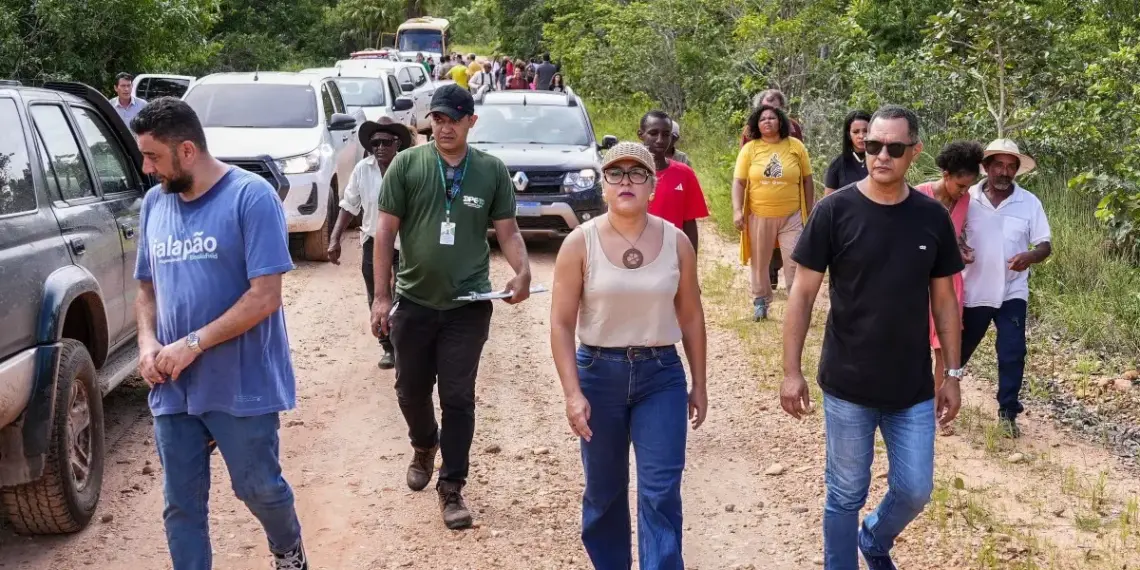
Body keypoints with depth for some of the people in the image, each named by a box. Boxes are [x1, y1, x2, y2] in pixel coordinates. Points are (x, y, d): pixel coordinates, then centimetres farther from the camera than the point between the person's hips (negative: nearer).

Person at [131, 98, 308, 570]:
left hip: (241, 385, -5)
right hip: (173, 387, 5)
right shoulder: (155, 202, 6)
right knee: (181, 503, 10)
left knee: (259, 486, 11)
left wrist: (192, 344, -18)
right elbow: (147, 286, 16)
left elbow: (264, 297, -17)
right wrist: (148, 342, -3)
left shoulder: (250, 196, -13)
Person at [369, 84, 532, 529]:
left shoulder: (492, 171, 0)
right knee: (411, 390, 16)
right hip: (414, 302, 1)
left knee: (458, 398, 2)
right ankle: (424, 446, 46)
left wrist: (523, 270, -17)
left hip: (468, 306, -1)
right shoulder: (407, 164, -3)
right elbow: (386, 230, -2)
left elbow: (507, 230, 4)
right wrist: (381, 296, -6)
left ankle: (452, 487, 14)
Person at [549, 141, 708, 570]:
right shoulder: (580, 243, -8)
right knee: (604, 490, 14)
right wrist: (572, 392, -14)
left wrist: (699, 384, 9)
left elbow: (691, 317, 7)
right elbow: (561, 324, -7)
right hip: (599, 373, 0)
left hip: (661, 375, 0)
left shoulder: (676, 242, -2)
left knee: (661, 493, -5)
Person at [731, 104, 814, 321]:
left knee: (795, 262, -1)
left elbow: (807, 181, 5)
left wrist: (810, 212, 6)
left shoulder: (796, 146, -2)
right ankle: (760, 301, 28)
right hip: (758, 217, 1)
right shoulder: (749, 149, -3)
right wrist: (737, 211, -14)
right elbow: (739, 182, -2)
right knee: (759, 262, 13)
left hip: (792, 216, -1)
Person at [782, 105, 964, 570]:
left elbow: (944, 300, 7)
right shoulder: (835, 210, -10)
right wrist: (792, 370, -10)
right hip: (847, 387, -3)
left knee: (914, 492, 11)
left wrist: (952, 374, 7)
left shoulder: (933, 218, -1)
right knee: (846, 495, 9)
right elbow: (803, 293, -7)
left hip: (913, 389, 3)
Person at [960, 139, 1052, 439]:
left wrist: (1030, 256, -26)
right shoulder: (967, 198, -7)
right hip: (974, 291, 0)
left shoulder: (1030, 203, -5)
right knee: (959, 348, 14)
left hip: (1012, 293, 0)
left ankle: (1008, 412, 10)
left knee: (1012, 354, -4)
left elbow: (1046, 245, -4)